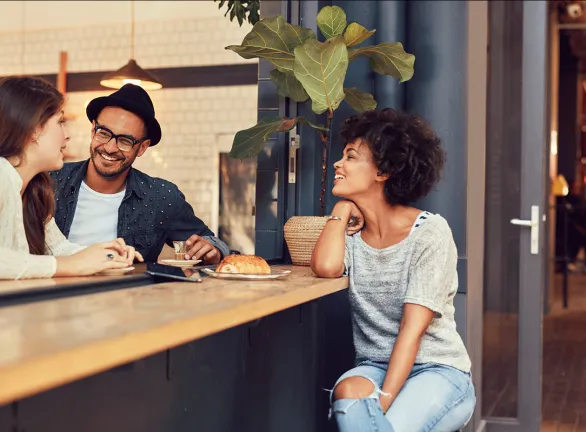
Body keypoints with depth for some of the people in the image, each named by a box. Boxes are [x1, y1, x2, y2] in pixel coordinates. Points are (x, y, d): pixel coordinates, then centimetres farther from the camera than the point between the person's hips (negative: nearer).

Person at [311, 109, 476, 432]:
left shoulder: (430, 232, -9)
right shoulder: (351, 232, 5)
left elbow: (412, 330, -16)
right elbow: (325, 268, -19)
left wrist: (382, 401, -24)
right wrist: (342, 208, -3)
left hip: (438, 371, -3)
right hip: (375, 367, 4)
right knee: (349, 392, -32)